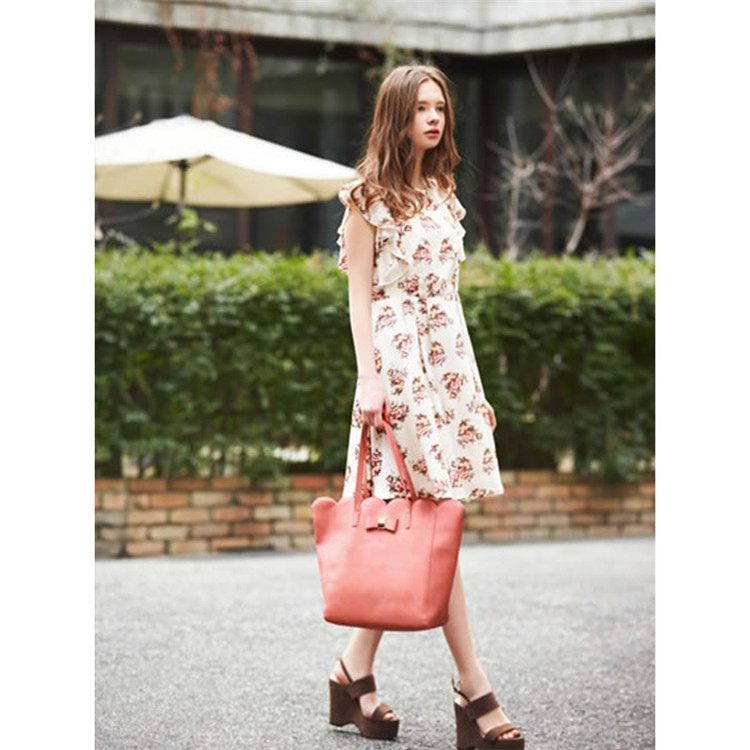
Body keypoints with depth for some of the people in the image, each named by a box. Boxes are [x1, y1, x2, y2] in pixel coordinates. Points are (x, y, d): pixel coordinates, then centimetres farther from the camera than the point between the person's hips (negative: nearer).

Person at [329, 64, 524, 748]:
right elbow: (359, 292, -5)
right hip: (398, 358, -7)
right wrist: (369, 378, -14)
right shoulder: (370, 195, -2)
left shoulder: (442, 193, 17)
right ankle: (474, 691, -11)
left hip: (451, 357, 7)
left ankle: (357, 668, 11)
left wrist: (474, 381, 17)